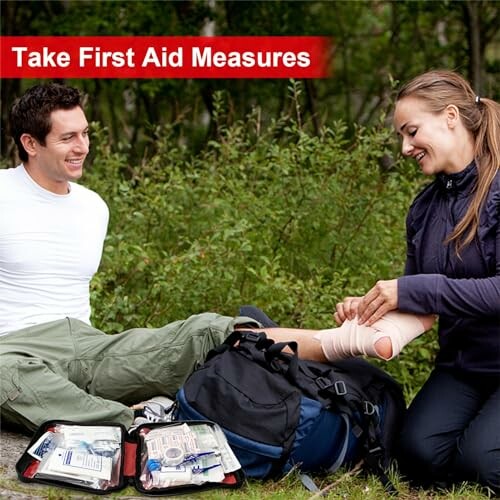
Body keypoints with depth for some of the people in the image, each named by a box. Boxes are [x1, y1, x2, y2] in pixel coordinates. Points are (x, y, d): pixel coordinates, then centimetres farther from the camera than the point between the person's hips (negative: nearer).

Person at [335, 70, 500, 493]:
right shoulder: (426, 207, 7)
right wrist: (370, 305, -6)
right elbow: (416, 292, 14)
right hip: (462, 363, 6)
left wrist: (412, 291, -27)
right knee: (420, 457, -16)